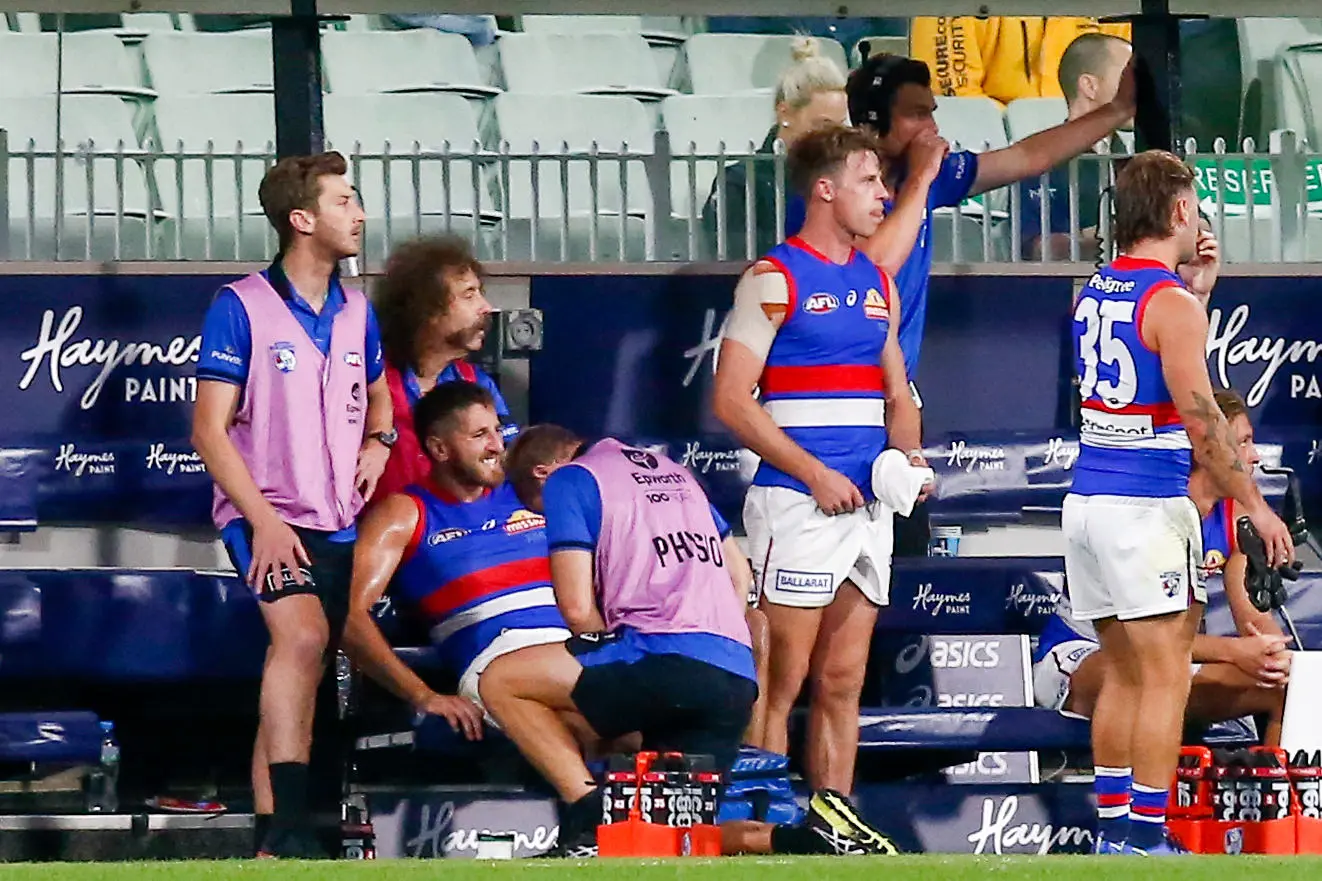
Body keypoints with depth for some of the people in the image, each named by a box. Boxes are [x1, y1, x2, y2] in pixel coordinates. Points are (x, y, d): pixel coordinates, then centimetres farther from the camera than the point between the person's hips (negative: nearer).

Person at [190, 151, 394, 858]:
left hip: (337, 525, 7)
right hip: (268, 517, -7)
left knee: (294, 679, 7)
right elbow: (209, 430, -7)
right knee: (303, 633, -28)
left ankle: (265, 837, 10)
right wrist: (263, 520, -17)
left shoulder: (356, 312, 13)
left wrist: (378, 441, 8)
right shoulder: (241, 308, -6)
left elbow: (377, 396, 32)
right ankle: (285, 829, -35)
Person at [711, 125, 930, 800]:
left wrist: (910, 457, 4)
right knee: (779, 685, -8)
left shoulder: (877, 284, 17)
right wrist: (815, 474, -14)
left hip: (868, 504, 7)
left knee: (842, 685, 8)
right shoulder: (775, 280, -5)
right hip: (797, 504, -7)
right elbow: (731, 399, -10)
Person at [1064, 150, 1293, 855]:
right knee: (1167, 677, -5)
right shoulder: (1173, 305, -13)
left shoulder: (1095, 290, 11)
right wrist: (1254, 505, -12)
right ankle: (1145, 839, -9)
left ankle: (1111, 828, 16)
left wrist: (1194, 288, 25)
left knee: (1122, 672, 15)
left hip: (1088, 499, 8)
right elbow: (1201, 421, -18)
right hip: (1145, 507, -8)